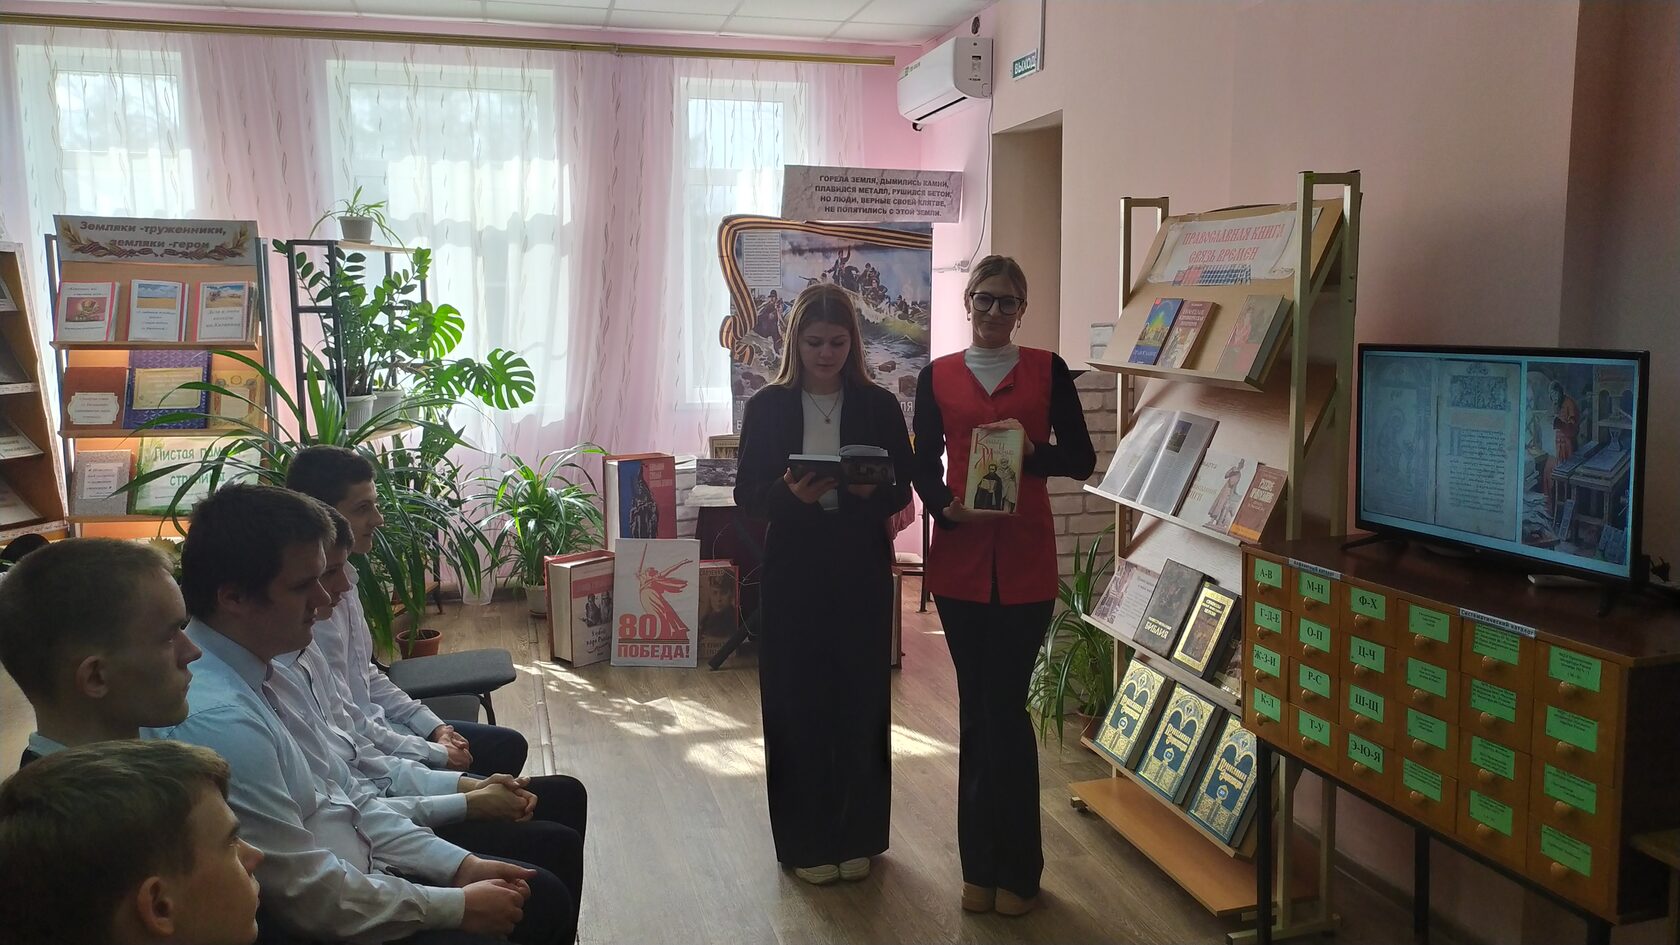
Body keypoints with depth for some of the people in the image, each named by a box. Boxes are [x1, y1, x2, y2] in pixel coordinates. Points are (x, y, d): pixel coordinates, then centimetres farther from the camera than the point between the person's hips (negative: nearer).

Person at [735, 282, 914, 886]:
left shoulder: (878, 406, 2)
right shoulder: (768, 407, 1)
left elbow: (903, 493, 2)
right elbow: (747, 496, -1)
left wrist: (871, 489, -19)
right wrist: (789, 492, -21)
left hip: (862, 572, 1)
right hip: (793, 572, 0)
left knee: (860, 701, 6)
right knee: (797, 703, 3)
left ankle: (856, 836, 23)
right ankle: (806, 840, 19)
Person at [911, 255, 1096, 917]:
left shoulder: (1047, 371, 5)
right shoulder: (937, 377, 8)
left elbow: (1081, 459, 2)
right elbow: (924, 466, 5)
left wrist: (1031, 449, -16)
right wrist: (948, 508, -14)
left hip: (1025, 563, -1)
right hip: (959, 558, 1)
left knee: (1005, 707, -2)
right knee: (978, 707, 7)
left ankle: (1014, 869, 14)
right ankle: (981, 866, 20)